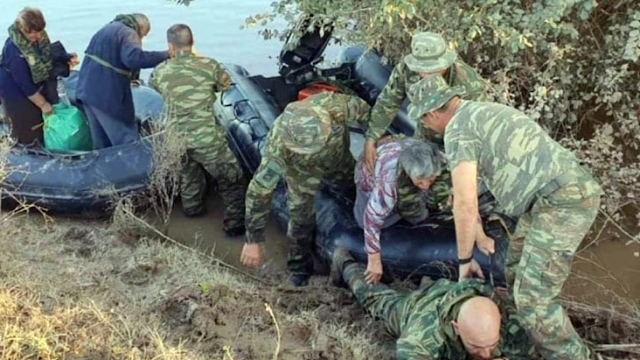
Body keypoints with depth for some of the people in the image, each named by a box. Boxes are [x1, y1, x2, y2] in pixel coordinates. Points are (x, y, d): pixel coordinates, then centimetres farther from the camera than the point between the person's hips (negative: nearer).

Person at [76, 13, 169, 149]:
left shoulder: (108, 28, 21)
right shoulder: (128, 33, -10)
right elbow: (133, 58, -29)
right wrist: (166, 55, -26)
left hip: (87, 90, 9)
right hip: (107, 94, -9)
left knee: (101, 143, 14)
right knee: (128, 143, -5)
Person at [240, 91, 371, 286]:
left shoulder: (336, 104, -44)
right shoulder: (279, 146, -47)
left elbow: (362, 109, -19)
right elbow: (259, 191, -38)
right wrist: (253, 241, -33)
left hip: (337, 152, 3)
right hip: (300, 166, -2)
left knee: (349, 180, 27)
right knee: (301, 213, 3)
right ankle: (299, 266, 28)